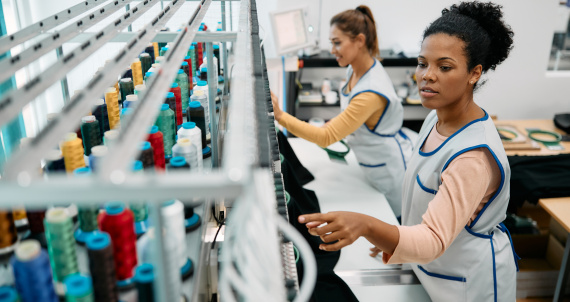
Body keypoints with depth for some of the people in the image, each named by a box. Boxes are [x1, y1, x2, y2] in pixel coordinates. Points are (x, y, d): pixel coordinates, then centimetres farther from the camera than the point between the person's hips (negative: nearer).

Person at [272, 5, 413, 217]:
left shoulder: (372, 92, -33)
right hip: (377, 168, 9)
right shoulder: (356, 69, -4)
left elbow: (326, 137, -34)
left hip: (393, 171, -9)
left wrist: (280, 116, -38)